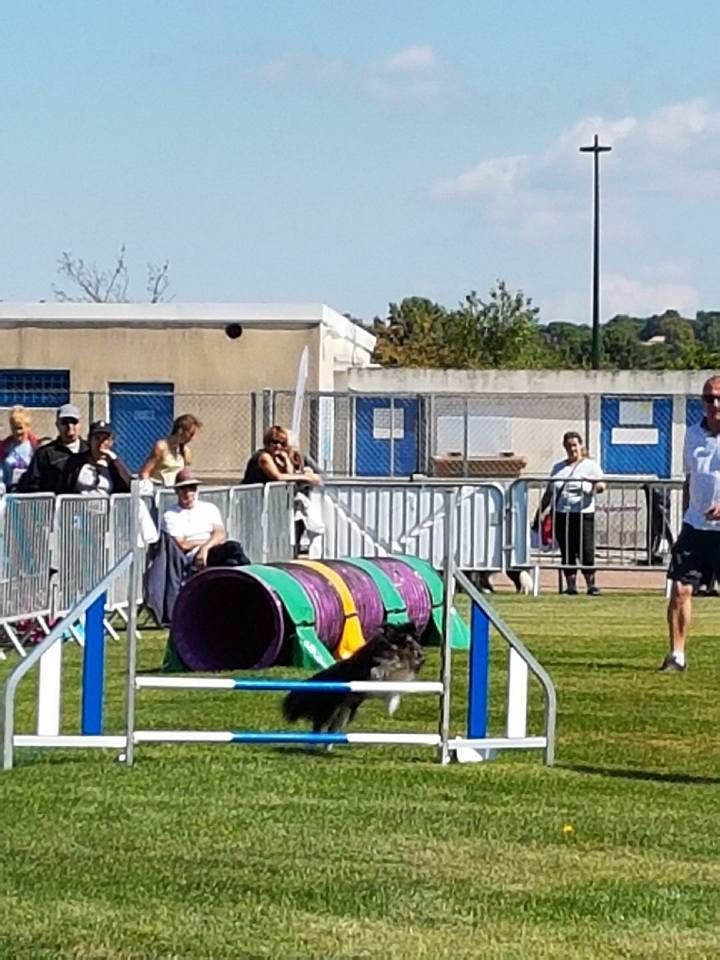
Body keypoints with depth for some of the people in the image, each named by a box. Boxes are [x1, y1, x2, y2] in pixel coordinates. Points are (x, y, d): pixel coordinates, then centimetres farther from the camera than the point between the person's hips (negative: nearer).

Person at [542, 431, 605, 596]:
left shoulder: (590, 466, 6)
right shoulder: (558, 467, 19)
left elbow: (601, 486, -3)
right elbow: (549, 492, 21)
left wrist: (597, 485, -26)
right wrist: (540, 511, 16)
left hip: (582, 515, -4)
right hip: (560, 514, 4)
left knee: (586, 551, -9)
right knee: (567, 553, 4)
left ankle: (591, 584, -3)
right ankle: (570, 585, 9)